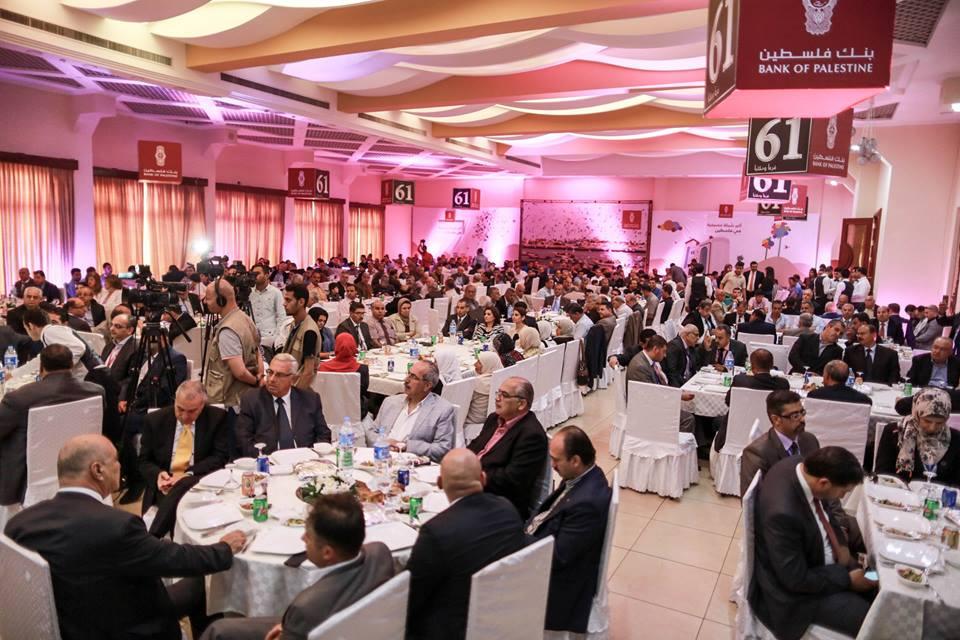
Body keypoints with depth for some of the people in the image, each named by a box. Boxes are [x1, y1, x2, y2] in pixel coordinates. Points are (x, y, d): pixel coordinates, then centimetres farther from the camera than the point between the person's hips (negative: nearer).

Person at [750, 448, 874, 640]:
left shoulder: (800, 465, -16)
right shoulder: (783, 512, -40)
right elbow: (796, 580, -27)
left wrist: (840, 543, -3)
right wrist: (847, 579, -16)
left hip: (817, 555, 8)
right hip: (795, 588, -8)